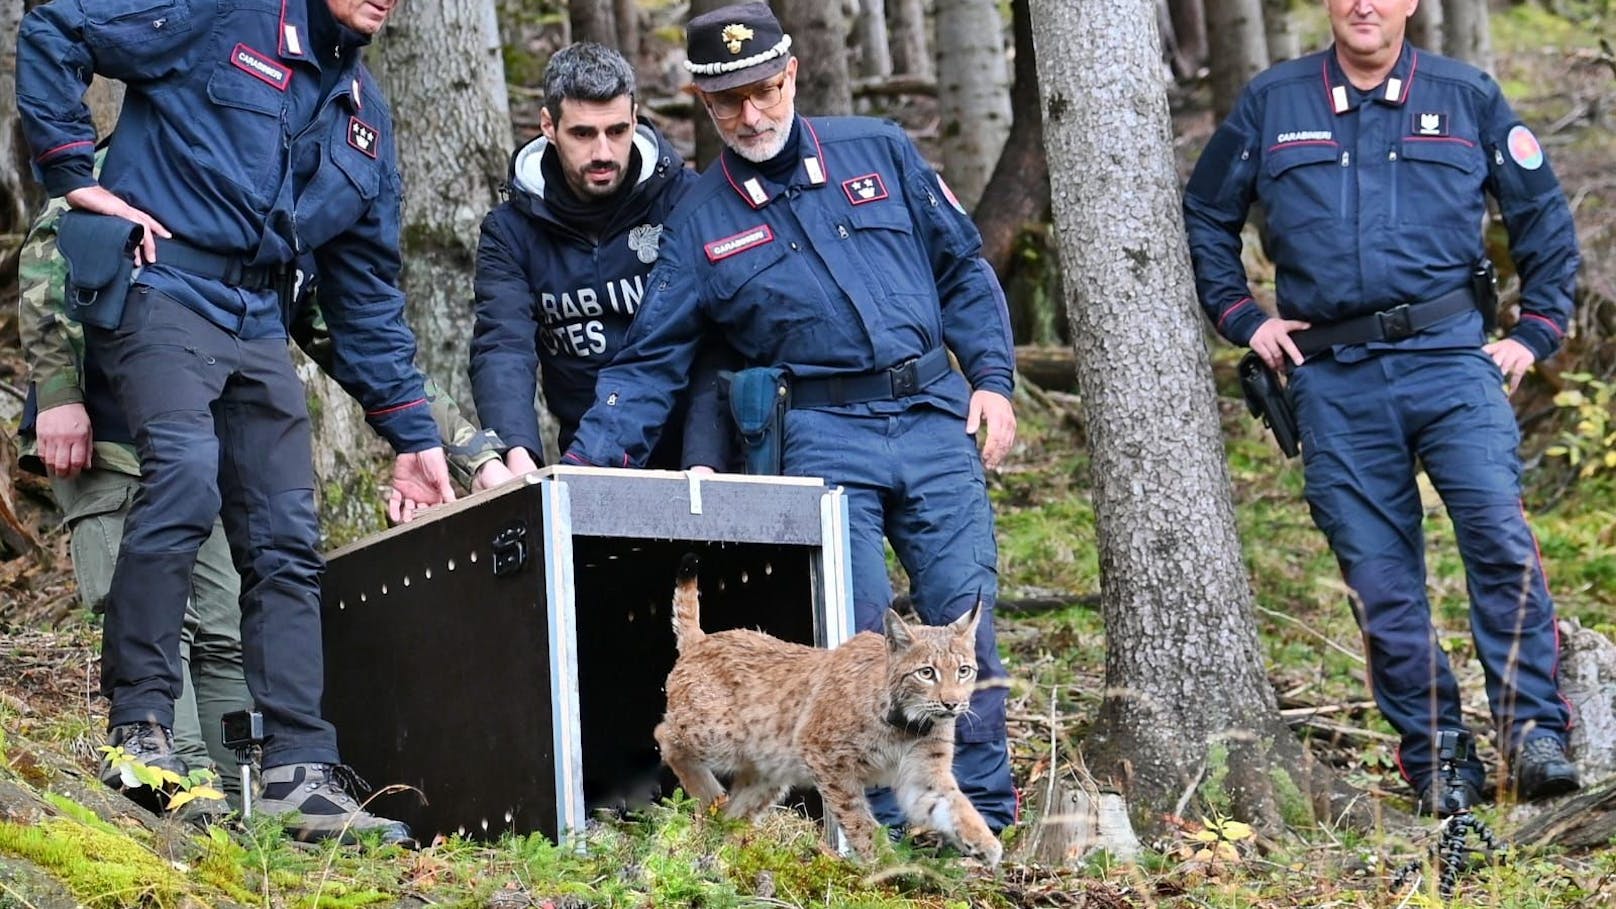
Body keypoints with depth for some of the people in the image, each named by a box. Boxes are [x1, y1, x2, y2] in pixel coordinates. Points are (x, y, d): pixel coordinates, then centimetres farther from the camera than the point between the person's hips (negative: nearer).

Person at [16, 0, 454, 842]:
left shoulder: (364, 117, 19)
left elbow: (368, 296, 21)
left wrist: (412, 437, 17)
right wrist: (77, 178, -11)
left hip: (259, 328, 7)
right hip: (162, 290, -7)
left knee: (286, 544, 0)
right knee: (185, 471, -28)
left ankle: (301, 774, 0)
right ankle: (139, 721, -21)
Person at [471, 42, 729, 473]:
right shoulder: (510, 230, 1)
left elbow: (717, 347, -12)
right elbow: (503, 348, -13)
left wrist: (704, 464, -25)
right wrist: (517, 453, -32)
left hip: (693, 457, -2)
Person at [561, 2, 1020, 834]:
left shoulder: (880, 154, 10)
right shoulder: (700, 223, 8)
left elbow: (963, 267, 14)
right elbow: (650, 361, 6)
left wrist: (992, 377, 3)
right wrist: (585, 463, -6)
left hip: (935, 419, 1)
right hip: (824, 437, -1)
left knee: (965, 617, -2)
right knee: (853, 629, -11)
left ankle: (986, 821, 7)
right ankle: (878, 826, -2)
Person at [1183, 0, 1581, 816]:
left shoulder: (1468, 97, 8)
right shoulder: (1271, 104, 9)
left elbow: (1543, 215, 15)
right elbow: (1203, 219, 19)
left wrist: (1538, 330, 9)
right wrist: (1242, 318, 10)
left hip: (1449, 359, -1)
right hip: (1333, 381, 1)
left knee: (1500, 536, -19)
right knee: (1380, 581, 1)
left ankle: (1533, 733, -11)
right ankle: (1438, 765, 9)